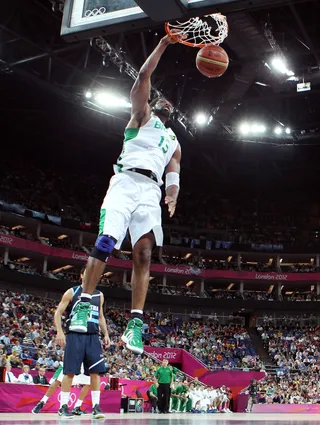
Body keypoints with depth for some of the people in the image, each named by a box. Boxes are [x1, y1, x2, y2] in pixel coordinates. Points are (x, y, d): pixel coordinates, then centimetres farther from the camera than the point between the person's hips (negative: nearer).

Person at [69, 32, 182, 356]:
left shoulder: (174, 141, 31)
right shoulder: (142, 116, 20)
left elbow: (173, 172, 19)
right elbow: (143, 77, 9)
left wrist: (172, 194, -3)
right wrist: (163, 44, 9)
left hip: (151, 191, 4)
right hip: (126, 181, -3)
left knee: (143, 255, -9)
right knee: (105, 243, -19)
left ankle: (135, 322, -13)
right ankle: (84, 304, -10)